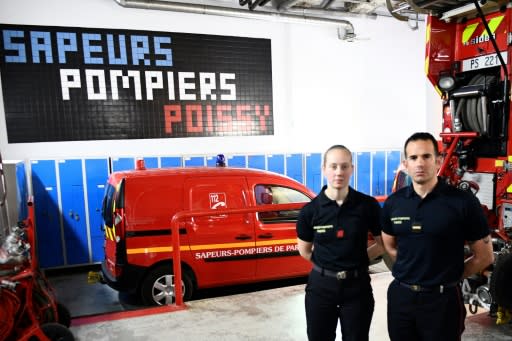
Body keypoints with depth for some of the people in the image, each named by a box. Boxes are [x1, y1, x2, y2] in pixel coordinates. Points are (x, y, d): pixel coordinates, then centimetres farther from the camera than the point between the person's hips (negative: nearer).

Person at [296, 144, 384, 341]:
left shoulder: (368, 205, -10)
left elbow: (383, 244, 2)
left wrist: (358, 260, -3)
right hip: (321, 286, 1)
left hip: (357, 286, 0)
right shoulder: (310, 210, -8)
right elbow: (304, 251, 5)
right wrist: (326, 265, 0)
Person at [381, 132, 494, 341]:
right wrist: (410, 271, 6)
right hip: (400, 295, 3)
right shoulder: (393, 203, 0)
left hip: (442, 299, -3)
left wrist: (448, 277, 2)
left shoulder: (463, 202, -10)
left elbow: (484, 256, -2)